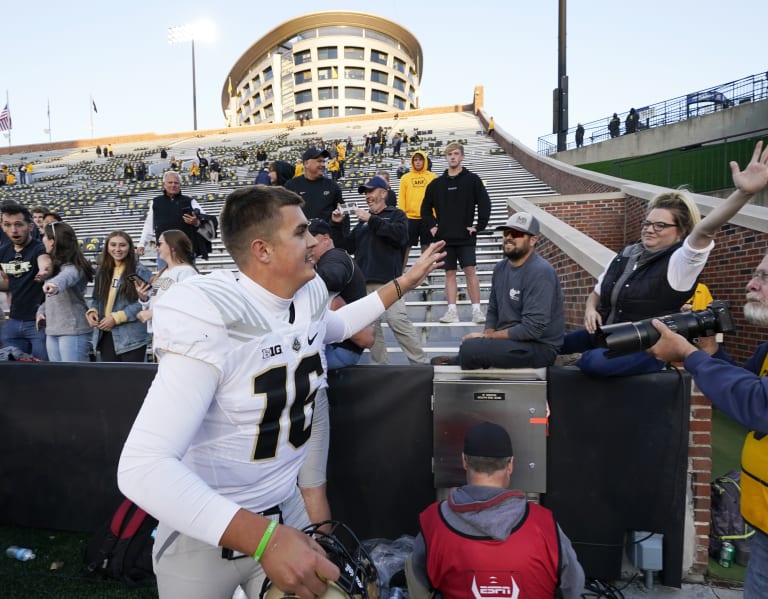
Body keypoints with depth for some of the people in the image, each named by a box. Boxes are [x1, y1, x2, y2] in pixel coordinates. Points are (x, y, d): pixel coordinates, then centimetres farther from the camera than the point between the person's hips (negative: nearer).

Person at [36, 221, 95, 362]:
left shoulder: (73, 267, -15)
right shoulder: (53, 266, 15)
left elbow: (66, 277, -40)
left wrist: (55, 284, -62)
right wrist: (41, 311, 5)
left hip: (73, 331, -9)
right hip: (52, 331, 9)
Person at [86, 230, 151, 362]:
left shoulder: (140, 271, -8)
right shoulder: (102, 271, 14)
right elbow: (97, 298, 20)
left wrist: (116, 318, -18)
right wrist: (92, 311, -2)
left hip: (131, 338, -6)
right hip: (106, 335, 6)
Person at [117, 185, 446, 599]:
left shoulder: (309, 296, -6)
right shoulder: (211, 321, -28)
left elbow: (335, 325, 20)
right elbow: (142, 468, -34)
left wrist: (404, 283, 17)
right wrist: (264, 537, -41)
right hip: (204, 534, -5)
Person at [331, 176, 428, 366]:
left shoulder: (396, 214, 10)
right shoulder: (363, 220, 24)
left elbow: (400, 235, -12)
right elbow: (347, 246, 24)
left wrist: (372, 220, -11)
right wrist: (337, 225, 10)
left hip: (387, 280, -6)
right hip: (364, 282, 6)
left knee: (399, 322, -15)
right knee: (370, 326, 4)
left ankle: (421, 364, -8)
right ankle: (380, 364, 14)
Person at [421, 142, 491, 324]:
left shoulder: (472, 179, 1)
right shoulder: (436, 183, 9)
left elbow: (485, 204, -2)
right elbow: (426, 208, 19)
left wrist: (479, 226, -7)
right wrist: (431, 226, 8)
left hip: (466, 236, -3)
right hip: (444, 237, 3)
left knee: (470, 271, -6)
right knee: (450, 273, 5)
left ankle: (476, 310, -2)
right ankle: (452, 311, 7)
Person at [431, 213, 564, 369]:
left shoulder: (540, 272, -18)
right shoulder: (500, 267, 6)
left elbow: (531, 329, -23)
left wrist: (487, 337, -16)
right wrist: (488, 336, -8)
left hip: (539, 346, -7)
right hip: (509, 338, 7)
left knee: (470, 349, -27)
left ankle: (456, 361, 2)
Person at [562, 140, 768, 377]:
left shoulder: (679, 262, -11)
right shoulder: (625, 256, 7)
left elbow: (704, 231, -32)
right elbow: (597, 292, 18)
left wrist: (743, 192, -50)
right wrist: (590, 309, -6)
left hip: (646, 349, -6)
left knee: (596, 363, -33)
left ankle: (584, 361, -1)